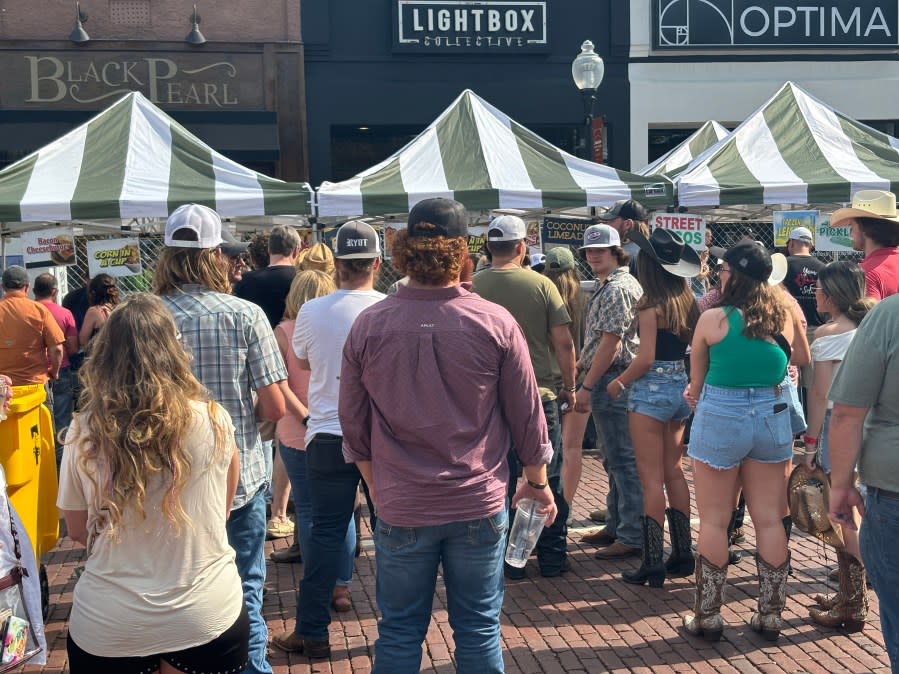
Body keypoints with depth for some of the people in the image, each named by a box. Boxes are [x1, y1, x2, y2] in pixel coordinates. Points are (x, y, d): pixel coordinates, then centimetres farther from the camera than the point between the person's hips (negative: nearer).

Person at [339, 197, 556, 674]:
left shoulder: (368, 326, -7)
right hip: (478, 507, 0)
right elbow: (527, 416, -2)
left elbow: (353, 424, 2)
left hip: (400, 509, 1)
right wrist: (537, 481, 14)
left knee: (398, 633, 13)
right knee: (478, 630, 13)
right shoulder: (495, 323, -10)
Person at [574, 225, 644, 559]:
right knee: (615, 459, 17)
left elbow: (610, 344, -21)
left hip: (612, 381, -11)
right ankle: (616, 526, 27)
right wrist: (580, 364, 19)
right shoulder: (607, 285, 18)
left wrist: (587, 386, -18)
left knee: (623, 460, -6)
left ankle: (632, 537, -1)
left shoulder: (617, 289, -16)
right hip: (612, 381, 11)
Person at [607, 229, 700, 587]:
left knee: (652, 479, -2)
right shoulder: (687, 301, 5)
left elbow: (645, 359, -17)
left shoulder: (651, 305, -15)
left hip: (651, 388, -7)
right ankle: (682, 552, 22)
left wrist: (619, 382, -4)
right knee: (674, 471, 17)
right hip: (682, 386, 7)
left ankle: (653, 564, 2)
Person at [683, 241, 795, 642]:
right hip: (772, 417, 4)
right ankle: (770, 615, 18)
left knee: (714, 522, 6)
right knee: (770, 520, 10)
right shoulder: (782, 319, 1)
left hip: (721, 418, -4)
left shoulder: (713, 319, -10)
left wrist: (697, 394, 25)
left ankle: (708, 616, 13)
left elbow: (696, 377, 5)